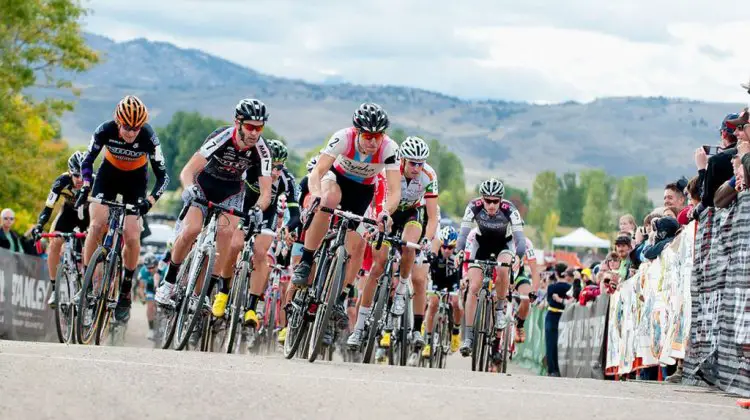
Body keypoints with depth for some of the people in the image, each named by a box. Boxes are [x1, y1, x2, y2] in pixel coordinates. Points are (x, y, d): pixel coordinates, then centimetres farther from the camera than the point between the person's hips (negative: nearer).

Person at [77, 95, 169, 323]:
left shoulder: (148, 137, -31)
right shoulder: (105, 130, -27)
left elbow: (163, 176, -26)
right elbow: (87, 162, -16)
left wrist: (150, 200, -42)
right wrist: (85, 186, -34)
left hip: (135, 180, -1)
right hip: (109, 174, 1)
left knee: (132, 236, -14)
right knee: (97, 224, -20)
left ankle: (126, 293, 3)